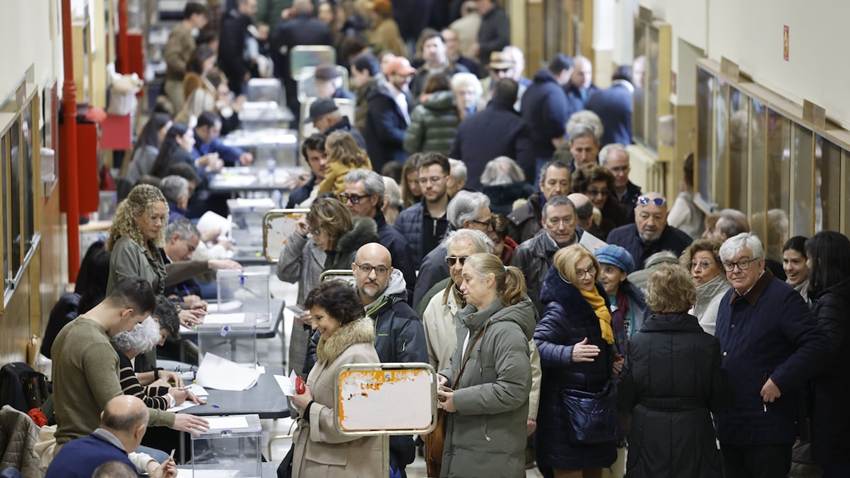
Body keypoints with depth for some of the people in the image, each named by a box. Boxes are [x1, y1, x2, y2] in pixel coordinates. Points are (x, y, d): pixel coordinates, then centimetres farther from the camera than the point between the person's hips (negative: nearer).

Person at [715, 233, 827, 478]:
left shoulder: (783, 297, -11)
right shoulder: (729, 301, 16)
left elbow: (816, 344, -19)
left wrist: (779, 381, -21)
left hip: (768, 424, -8)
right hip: (729, 424, 8)